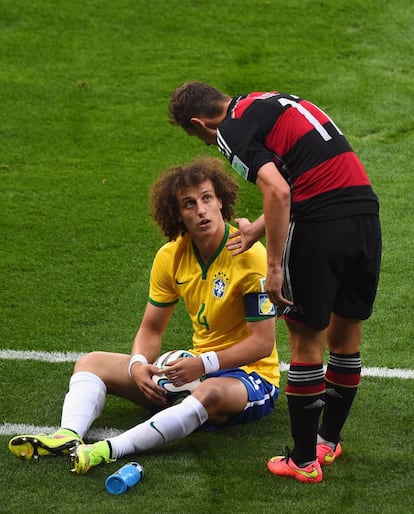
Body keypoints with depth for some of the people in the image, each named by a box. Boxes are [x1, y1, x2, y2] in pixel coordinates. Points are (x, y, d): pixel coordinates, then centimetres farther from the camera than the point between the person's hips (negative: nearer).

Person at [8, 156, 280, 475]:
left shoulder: (250, 255, -18)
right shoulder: (171, 257, 0)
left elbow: (264, 342, -18)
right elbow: (152, 328, 8)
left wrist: (204, 364, -27)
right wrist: (139, 365, -14)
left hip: (250, 375, -7)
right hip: (198, 368, 7)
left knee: (212, 392, -43)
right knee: (91, 363, 0)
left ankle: (110, 450, -49)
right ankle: (69, 437, -30)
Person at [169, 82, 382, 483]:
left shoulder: (233, 130, -4)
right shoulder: (268, 102, 23)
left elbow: (278, 191, -17)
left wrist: (274, 265, -12)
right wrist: (258, 228, 31)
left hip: (320, 225, -8)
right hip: (365, 210, 8)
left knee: (306, 341, 5)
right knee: (345, 336, 19)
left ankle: (303, 461, 13)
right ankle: (329, 440, 34)